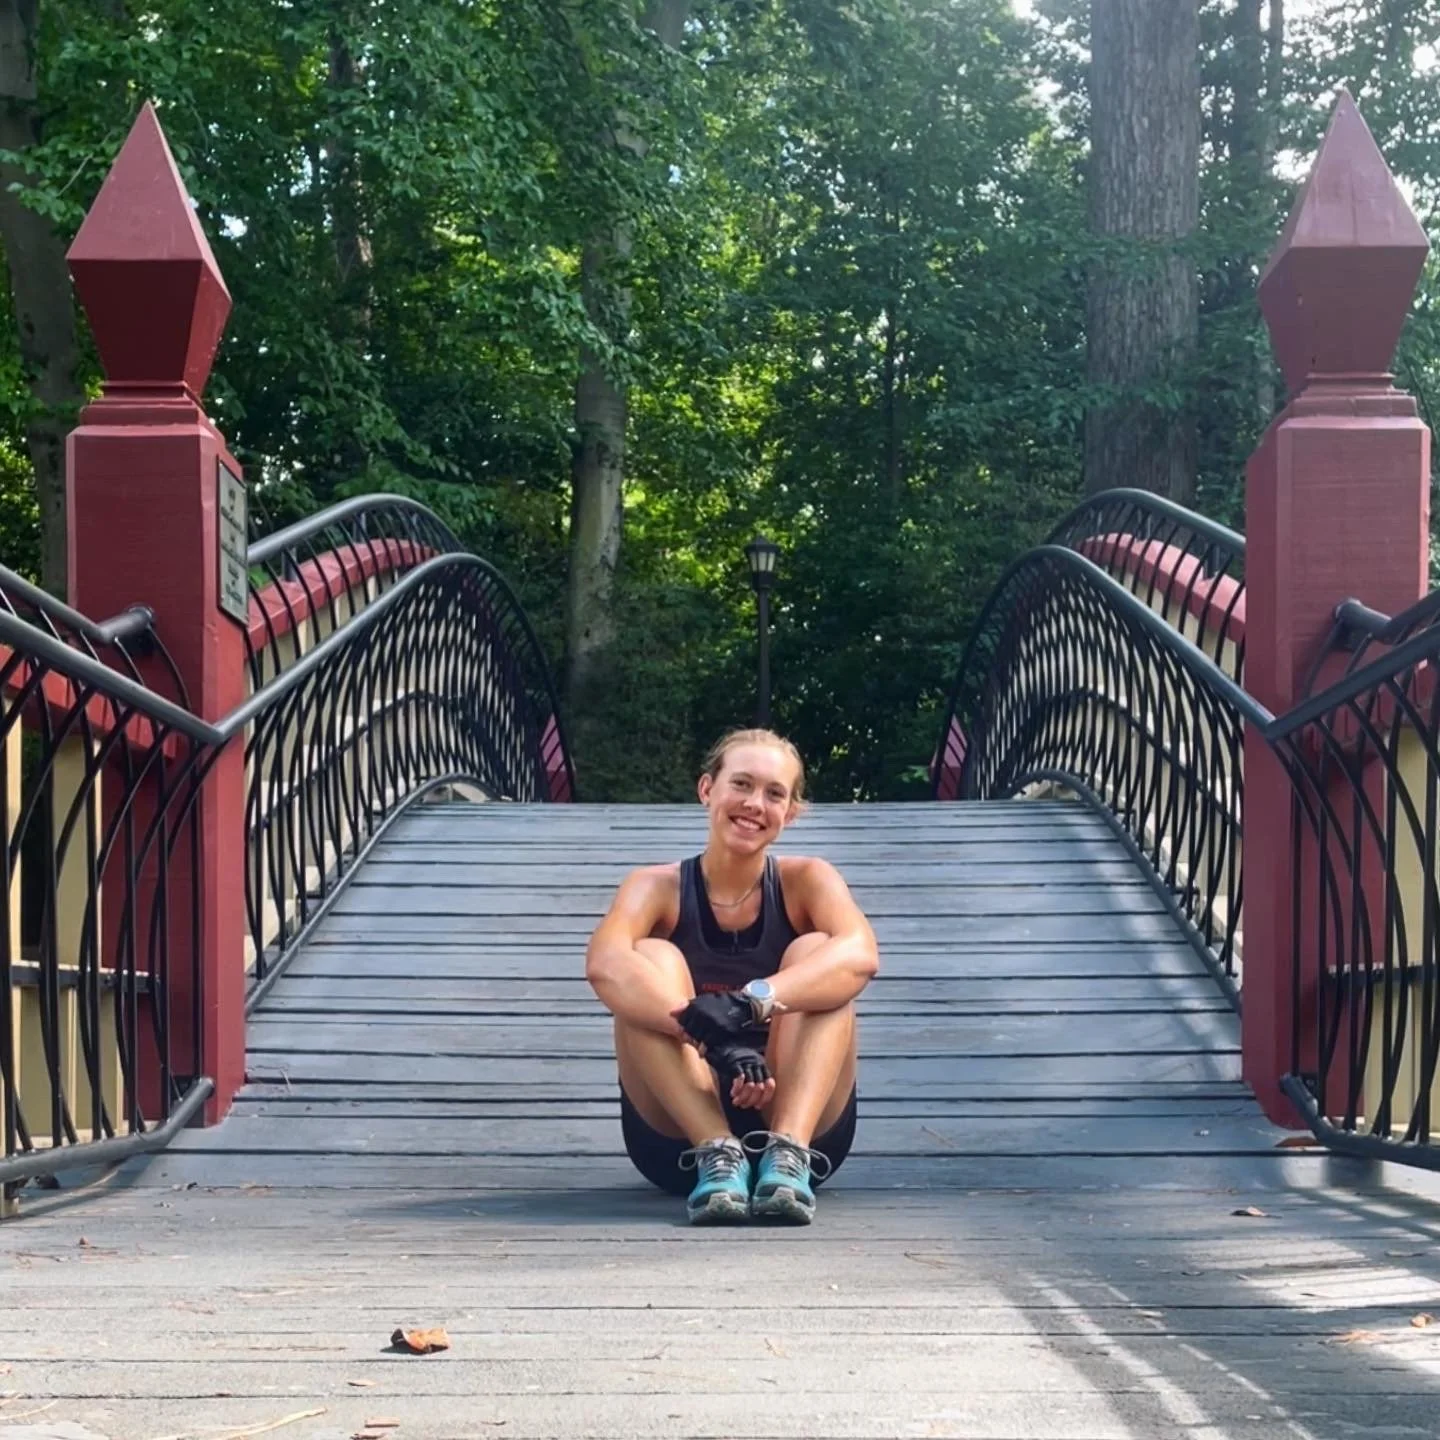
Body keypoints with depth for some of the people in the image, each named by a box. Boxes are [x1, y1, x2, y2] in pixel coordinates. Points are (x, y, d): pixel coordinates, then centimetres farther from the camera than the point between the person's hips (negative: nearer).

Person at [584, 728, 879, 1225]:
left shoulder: (805, 881, -1)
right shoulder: (658, 887, -3)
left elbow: (860, 954, -25)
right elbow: (604, 963, -27)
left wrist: (754, 1002, -43)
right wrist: (710, 1032, -43)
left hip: (801, 1119, 0)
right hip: (677, 1129, 0)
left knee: (814, 952, -20)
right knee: (651, 961, -20)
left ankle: (788, 1153, -38)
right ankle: (717, 1154, -35)